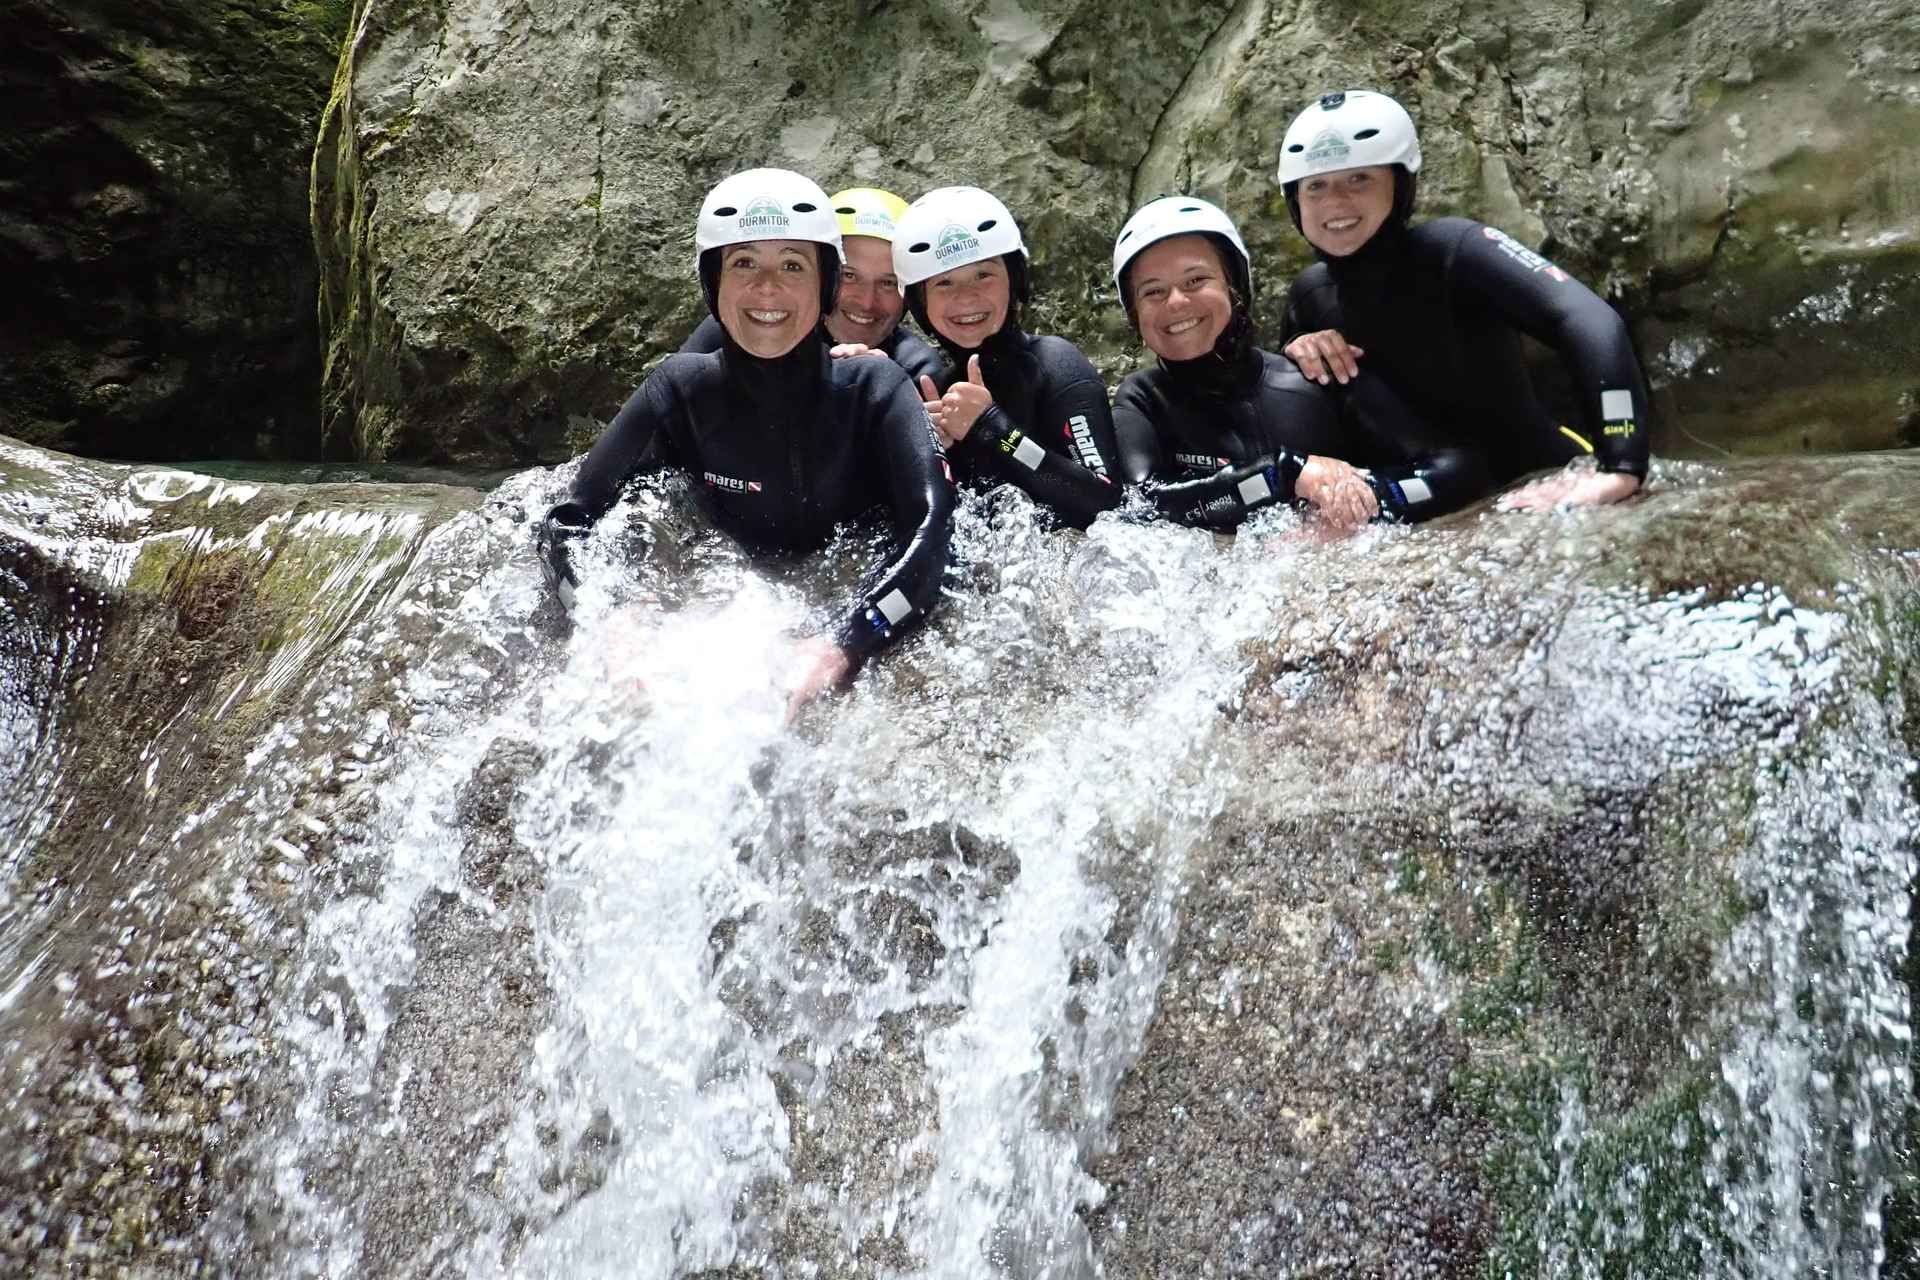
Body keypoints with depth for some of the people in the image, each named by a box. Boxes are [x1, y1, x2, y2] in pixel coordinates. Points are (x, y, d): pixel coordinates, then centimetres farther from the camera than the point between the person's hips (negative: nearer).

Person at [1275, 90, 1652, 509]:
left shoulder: (1450, 248, -20)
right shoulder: (1311, 293, -2)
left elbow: (1591, 324, -32)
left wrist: (1620, 469, -42)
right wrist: (1294, 354, -10)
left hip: (1542, 484, -5)